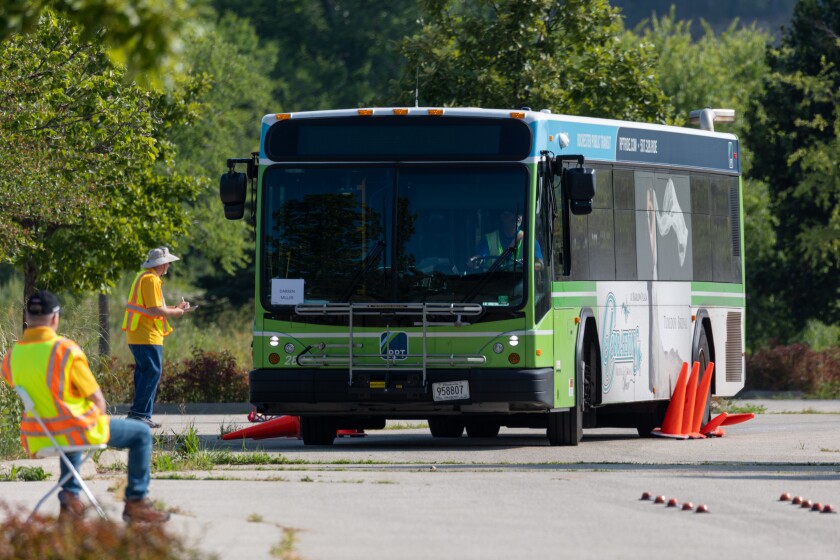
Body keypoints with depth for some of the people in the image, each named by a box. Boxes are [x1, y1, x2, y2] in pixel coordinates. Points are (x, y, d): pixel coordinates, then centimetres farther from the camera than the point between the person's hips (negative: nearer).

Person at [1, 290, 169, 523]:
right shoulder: (66, 350, -19)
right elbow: (96, 397, -13)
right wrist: (100, 417, 11)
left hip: (38, 438, 6)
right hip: (77, 430, -6)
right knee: (141, 434, 12)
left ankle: (69, 498, 35)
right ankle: (135, 502, 11)